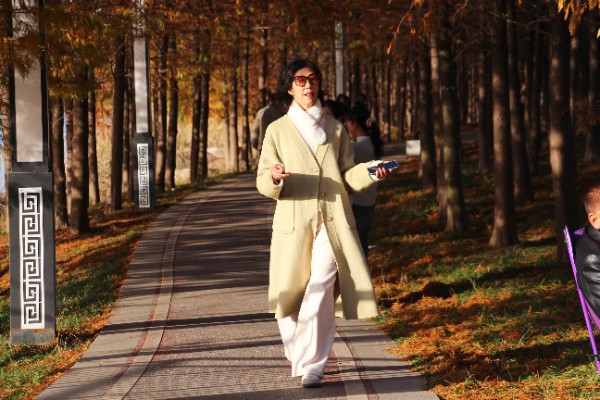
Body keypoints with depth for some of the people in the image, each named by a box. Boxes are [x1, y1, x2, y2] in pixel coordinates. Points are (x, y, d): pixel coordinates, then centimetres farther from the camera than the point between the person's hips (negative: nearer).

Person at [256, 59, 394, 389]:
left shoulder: (335, 129, 14)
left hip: (333, 224, 0)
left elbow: (348, 176, 12)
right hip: (293, 224, 0)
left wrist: (370, 173, -8)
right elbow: (263, 183, 4)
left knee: (320, 292, -16)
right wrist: (274, 177, -20)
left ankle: (312, 367, -16)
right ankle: (299, 352, 27)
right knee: (290, 298, 0)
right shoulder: (277, 130, 8)